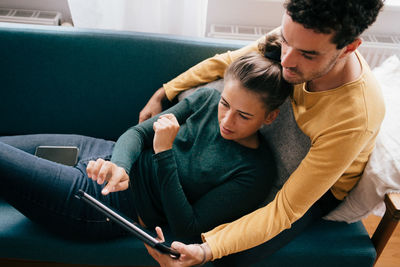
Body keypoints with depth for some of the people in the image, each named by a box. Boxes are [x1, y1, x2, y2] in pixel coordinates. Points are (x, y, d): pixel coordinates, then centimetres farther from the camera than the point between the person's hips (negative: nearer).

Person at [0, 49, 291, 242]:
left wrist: (164, 153, -26)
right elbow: (138, 132, -1)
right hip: (111, 156, 6)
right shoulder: (207, 99, -4)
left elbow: (187, 228, -19)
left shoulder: (255, 172, -18)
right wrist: (120, 165, -24)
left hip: (110, 205, -6)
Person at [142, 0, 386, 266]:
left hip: (324, 186, -5)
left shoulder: (355, 120, -41)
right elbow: (225, 63, -8)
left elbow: (285, 209, -34)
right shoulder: (296, 36, -26)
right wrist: (163, 94, -6)